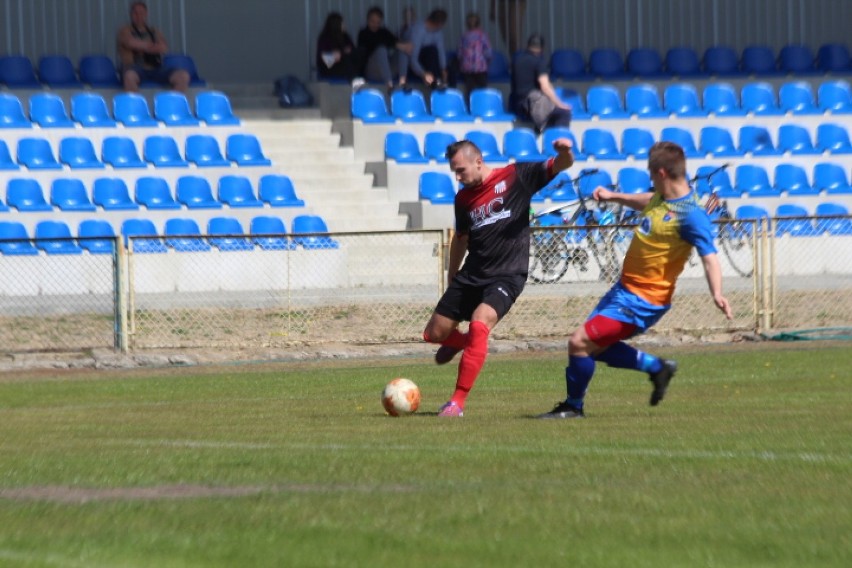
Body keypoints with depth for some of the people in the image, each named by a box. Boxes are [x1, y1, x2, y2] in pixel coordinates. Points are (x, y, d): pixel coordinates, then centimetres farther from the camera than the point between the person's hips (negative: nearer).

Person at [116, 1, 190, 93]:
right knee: (130, 75, -43)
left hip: (155, 70, 4)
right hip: (136, 69, -4)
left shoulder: (154, 32, 22)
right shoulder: (125, 31, 11)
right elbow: (131, 43, -11)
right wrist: (149, 45, -3)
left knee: (183, 76, -22)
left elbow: (164, 48, 4)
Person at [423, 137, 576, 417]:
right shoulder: (463, 198, 10)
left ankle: (458, 402, -24)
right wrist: (451, 278, 30)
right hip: (471, 276, 6)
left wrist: (564, 152, -35)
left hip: (507, 276, -6)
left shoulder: (516, 176, -5)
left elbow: (560, 165, -11)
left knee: (479, 324, -29)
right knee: (433, 334, 7)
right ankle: (459, 342, 46)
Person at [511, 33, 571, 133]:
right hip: (532, 102, -8)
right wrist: (560, 104, -6)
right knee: (564, 112, -9)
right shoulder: (539, 60, -7)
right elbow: (544, 86, -15)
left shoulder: (517, 59, 14)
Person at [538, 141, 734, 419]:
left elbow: (709, 256, -30)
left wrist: (716, 293, -44)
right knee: (594, 346, 20)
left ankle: (573, 406, 10)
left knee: (580, 342, -11)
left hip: (642, 300, -10)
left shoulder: (690, 214, -25)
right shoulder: (662, 198, 2)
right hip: (625, 288, 10)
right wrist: (614, 196, 23)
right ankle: (657, 367, 29)